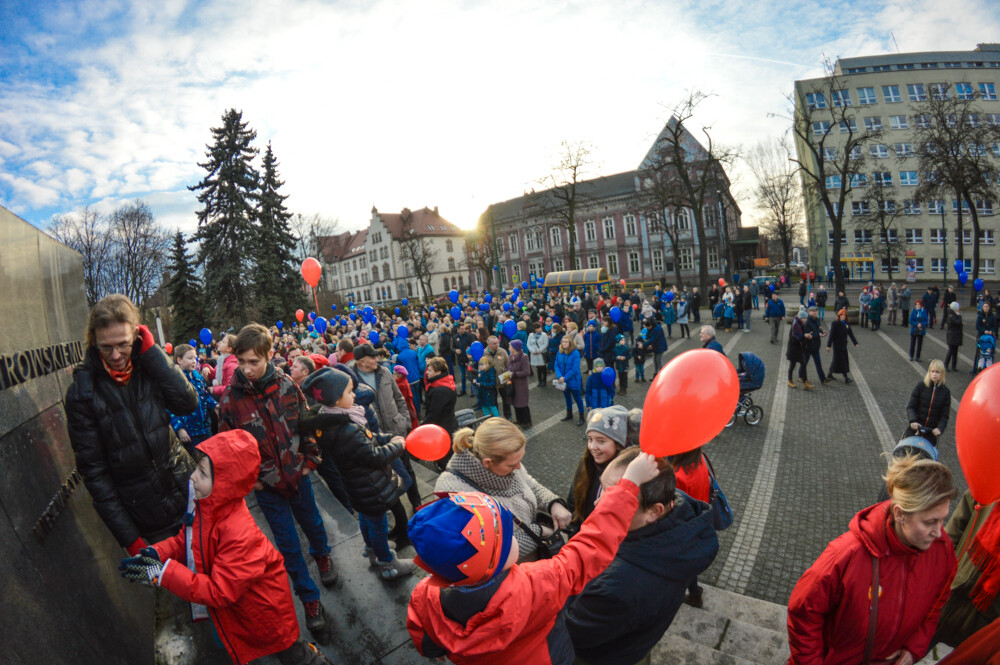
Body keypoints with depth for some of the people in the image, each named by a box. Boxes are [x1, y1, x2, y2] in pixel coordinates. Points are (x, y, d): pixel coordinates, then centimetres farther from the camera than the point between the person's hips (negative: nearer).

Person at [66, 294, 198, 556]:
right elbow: (93, 471, -9)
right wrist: (129, 538, -11)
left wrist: (151, 350, -19)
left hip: (186, 492, 3)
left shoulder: (147, 366, -2)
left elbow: (188, 403, -17)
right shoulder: (82, 391, -11)